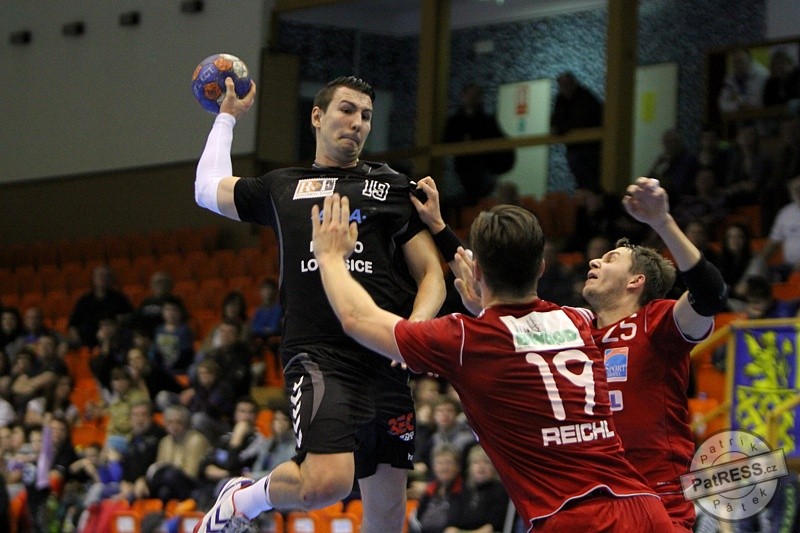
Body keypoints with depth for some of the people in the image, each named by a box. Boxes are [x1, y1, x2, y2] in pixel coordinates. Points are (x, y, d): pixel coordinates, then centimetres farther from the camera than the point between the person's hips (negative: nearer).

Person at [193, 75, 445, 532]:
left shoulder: (394, 187, 15)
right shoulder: (283, 187, 17)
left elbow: (432, 275, 12)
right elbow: (208, 189, 33)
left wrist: (415, 328, -8)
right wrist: (228, 116, 43)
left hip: (385, 360, 2)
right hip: (319, 355, -2)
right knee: (327, 482, -25)